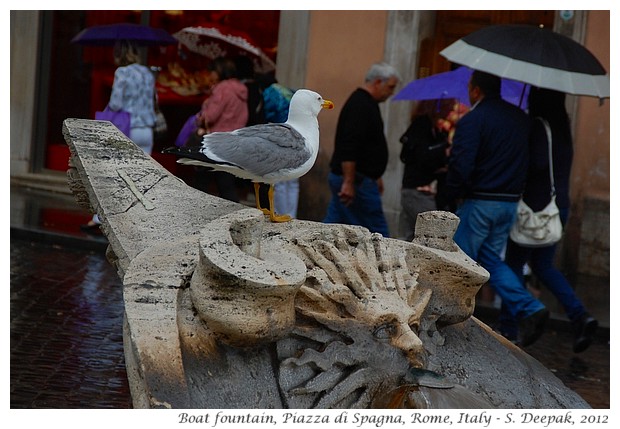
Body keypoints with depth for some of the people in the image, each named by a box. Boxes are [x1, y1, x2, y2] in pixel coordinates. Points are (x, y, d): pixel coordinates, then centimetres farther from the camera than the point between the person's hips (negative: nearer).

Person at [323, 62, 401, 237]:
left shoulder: (363, 103, 17)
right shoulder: (361, 106, -16)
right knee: (376, 231, -3)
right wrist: (349, 182, -27)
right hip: (356, 181, -10)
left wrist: (375, 176, 26)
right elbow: (349, 148, -25)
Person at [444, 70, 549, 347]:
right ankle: (529, 309, 2)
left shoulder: (472, 120, -13)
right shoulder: (521, 117, 9)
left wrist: (453, 192, -5)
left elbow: (461, 166, -21)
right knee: (491, 258, 17)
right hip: (510, 202, 7)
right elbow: (526, 161, 12)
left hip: (480, 202, -7)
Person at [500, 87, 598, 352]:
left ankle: (508, 329, 13)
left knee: (514, 265, 6)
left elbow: (538, 162, -25)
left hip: (536, 205, -8)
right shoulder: (562, 125, 9)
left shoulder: (538, 126, -15)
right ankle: (579, 316, 5)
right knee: (543, 265, 19)